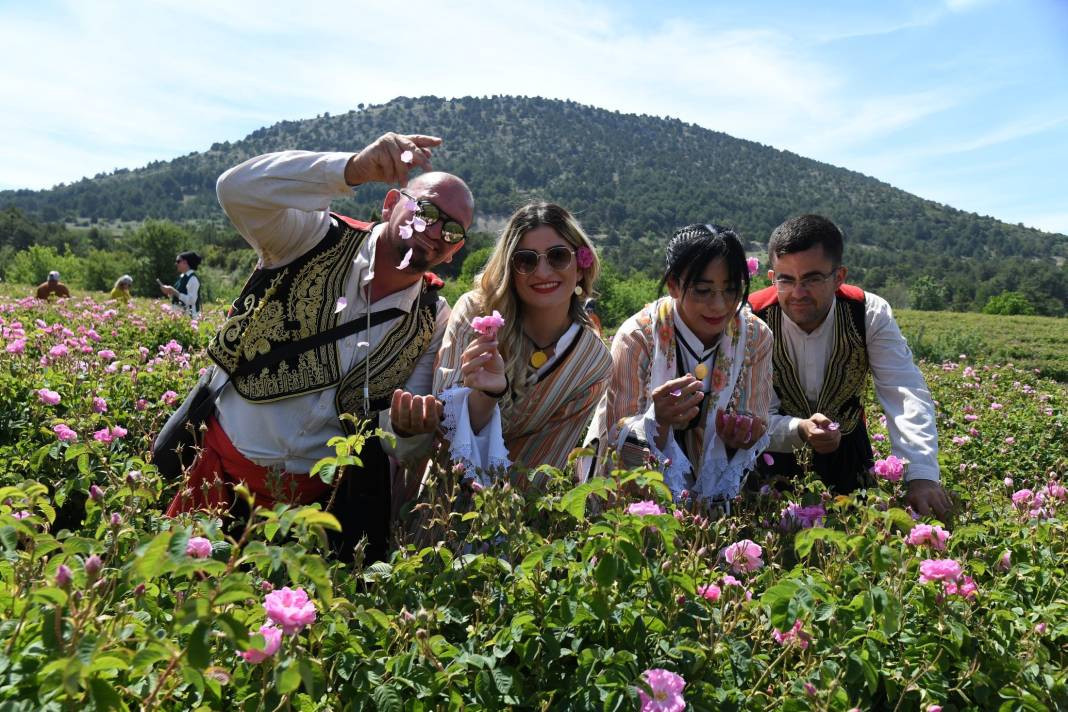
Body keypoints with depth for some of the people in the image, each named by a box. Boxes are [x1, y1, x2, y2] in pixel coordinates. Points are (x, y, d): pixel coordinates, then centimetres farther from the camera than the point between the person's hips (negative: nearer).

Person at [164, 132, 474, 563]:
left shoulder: (434, 323, -1)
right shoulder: (318, 240, -8)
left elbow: (409, 450, 0)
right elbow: (239, 189, -27)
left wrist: (407, 427, -26)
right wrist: (355, 168, -38)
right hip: (226, 466, -1)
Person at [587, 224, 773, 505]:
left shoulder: (756, 337, -6)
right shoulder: (637, 338, -17)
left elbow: (756, 438, 3)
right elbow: (617, 445, -15)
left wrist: (741, 440, -19)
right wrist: (658, 421, -35)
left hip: (717, 500, 2)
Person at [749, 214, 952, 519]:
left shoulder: (870, 314, -17)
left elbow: (906, 394, -26)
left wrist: (922, 476, -40)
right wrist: (799, 430, -46)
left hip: (846, 446, 2)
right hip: (776, 449, -2)